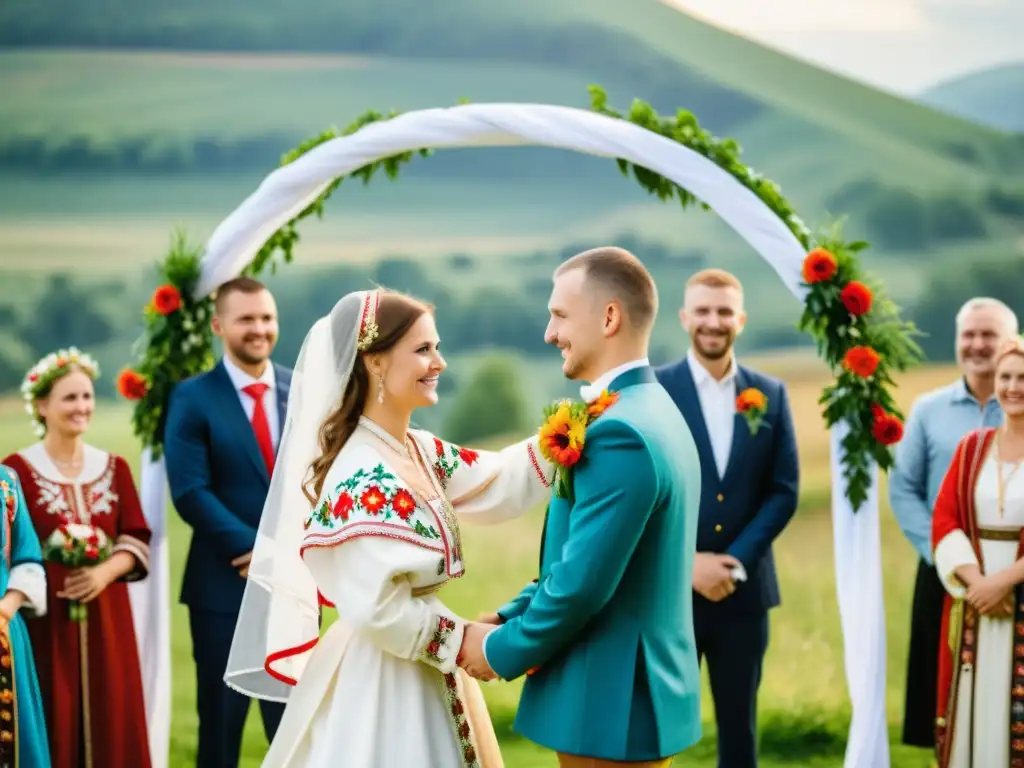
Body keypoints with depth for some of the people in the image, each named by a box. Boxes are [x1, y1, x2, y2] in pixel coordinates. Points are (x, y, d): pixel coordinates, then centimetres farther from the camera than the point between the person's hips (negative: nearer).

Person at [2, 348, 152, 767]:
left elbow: (137, 540, 6)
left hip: (106, 617, 4)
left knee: (110, 721, 5)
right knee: (53, 725, -3)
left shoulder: (114, 467, 10)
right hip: (46, 619, -4)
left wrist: (105, 573, -11)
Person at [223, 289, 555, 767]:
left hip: (419, 670, 9)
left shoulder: (419, 452, 6)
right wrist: (461, 639, -15)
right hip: (381, 679, -9)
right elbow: (377, 608, -24)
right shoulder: (364, 478, -22)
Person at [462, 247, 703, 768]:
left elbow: (582, 583, -23)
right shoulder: (651, 412, 11)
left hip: (610, 700, -9)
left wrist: (503, 651, -9)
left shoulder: (619, 432, -21)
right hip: (637, 686, 9)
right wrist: (503, 621, 7)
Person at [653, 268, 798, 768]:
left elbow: (784, 490, 3)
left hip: (744, 591, 3)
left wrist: (734, 562, -9)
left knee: (739, 724, 10)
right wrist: (688, 562, -13)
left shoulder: (770, 394, 7)